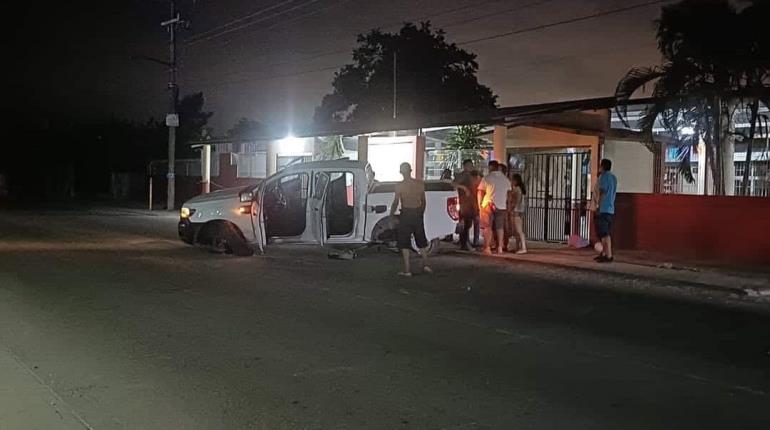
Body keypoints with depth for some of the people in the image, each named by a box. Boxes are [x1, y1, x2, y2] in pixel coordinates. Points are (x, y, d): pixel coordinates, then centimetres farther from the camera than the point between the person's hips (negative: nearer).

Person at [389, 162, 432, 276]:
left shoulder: (400, 185, -11)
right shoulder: (420, 184, 2)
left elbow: (395, 203, -12)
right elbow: (423, 202, 10)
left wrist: (391, 216, -1)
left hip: (406, 214, -4)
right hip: (418, 214, 4)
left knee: (404, 243, 4)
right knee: (421, 241, 19)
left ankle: (407, 269, 2)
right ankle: (425, 264, 15)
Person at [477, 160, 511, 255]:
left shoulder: (487, 178, -4)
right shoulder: (506, 179, 10)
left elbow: (480, 192, -3)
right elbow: (508, 193, 12)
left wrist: (479, 204, 6)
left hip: (489, 205, -4)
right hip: (501, 206, 4)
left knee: (487, 227, 1)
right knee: (499, 227, 12)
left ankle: (487, 248, -4)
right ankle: (500, 247, 14)